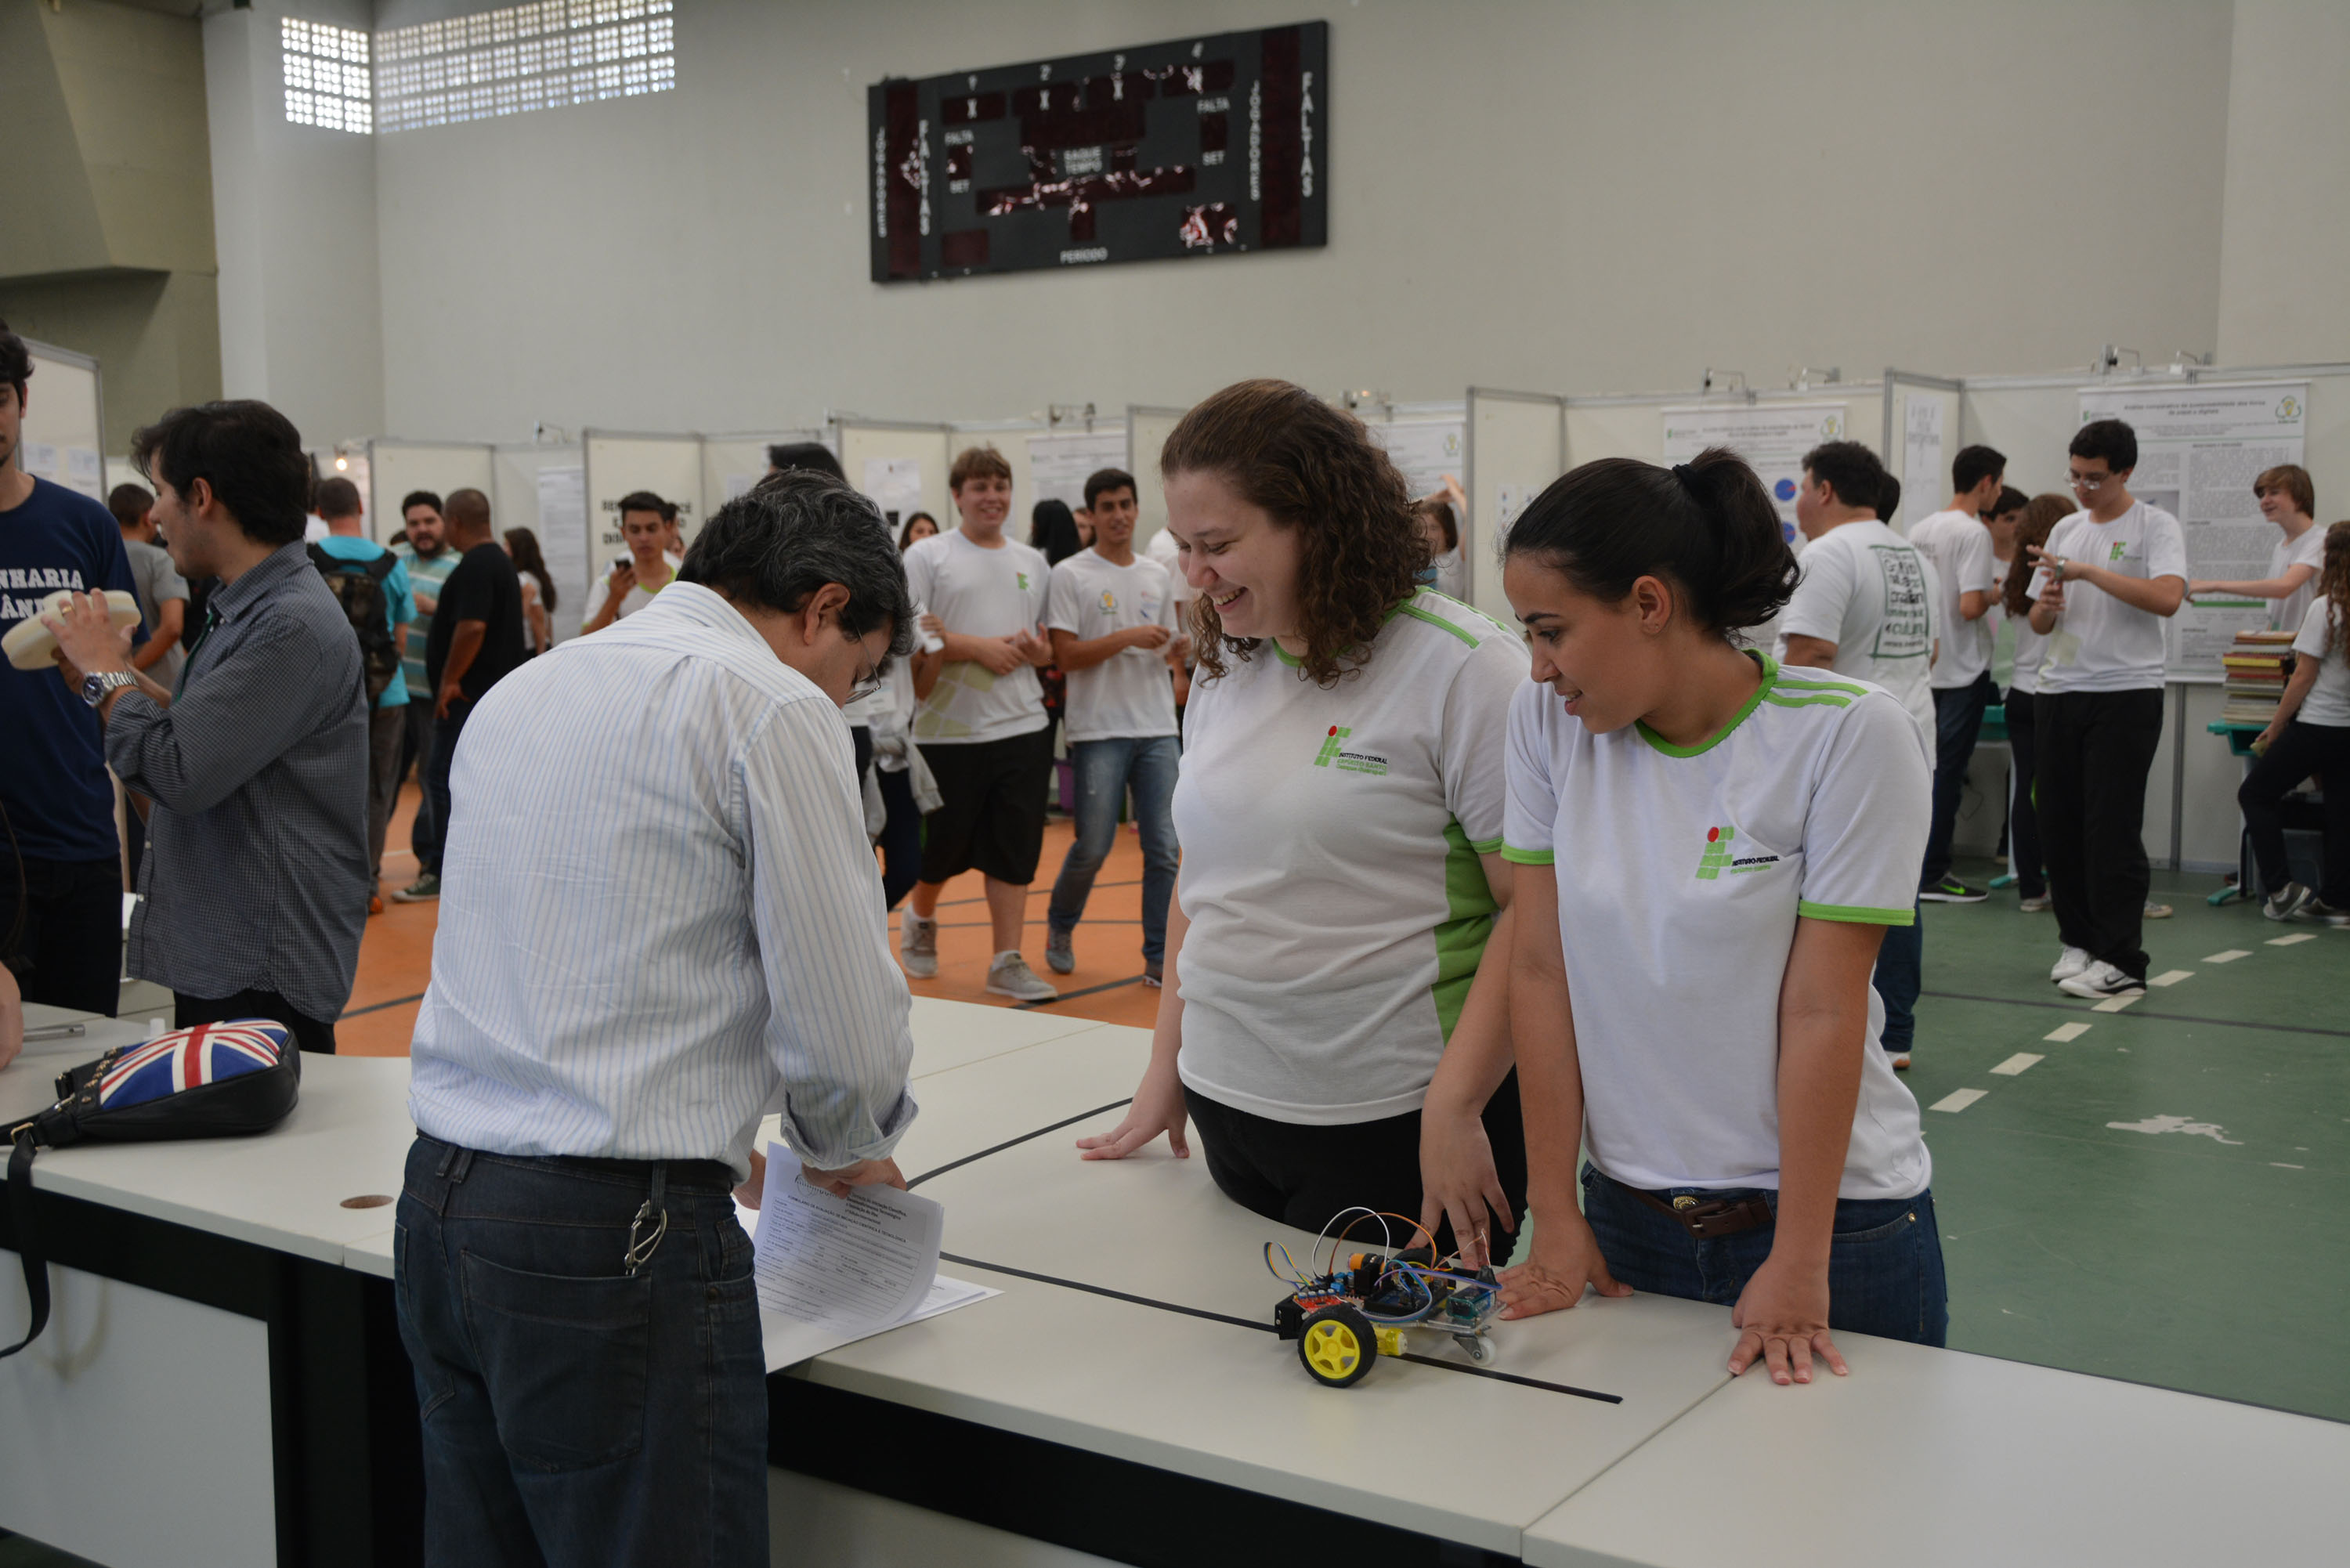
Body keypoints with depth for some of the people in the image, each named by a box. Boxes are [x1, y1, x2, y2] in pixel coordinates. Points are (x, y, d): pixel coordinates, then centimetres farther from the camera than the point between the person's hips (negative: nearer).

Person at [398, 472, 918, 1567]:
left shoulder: (520, 690, 17)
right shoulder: (773, 707, -8)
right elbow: (845, 1032, -10)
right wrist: (842, 1149, 12)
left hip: (435, 1204, 9)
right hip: (612, 1239, -8)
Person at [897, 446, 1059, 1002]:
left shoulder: (1033, 563, 15)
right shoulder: (928, 556, -1)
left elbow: (1051, 645, 20)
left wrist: (1038, 651, -3)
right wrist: (977, 647, -16)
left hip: (1023, 726, 4)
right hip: (948, 727, -4)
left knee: (1015, 850, 2)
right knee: (942, 845, 7)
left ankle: (1007, 962, 7)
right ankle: (921, 918, 36)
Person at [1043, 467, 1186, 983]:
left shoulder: (1157, 575, 13)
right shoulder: (1070, 575, -3)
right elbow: (1066, 656, -9)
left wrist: (1182, 647, -4)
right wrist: (1128, 637, -18)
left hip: (1159, 729, 4)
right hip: (1100, 731, -4)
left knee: (1164, 848, 0)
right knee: (1093, 847, 0)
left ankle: (1159, 958, 9)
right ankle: (1060, 925, 28)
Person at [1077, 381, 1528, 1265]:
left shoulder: (1463, 669, -12)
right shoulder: (1226, 668, 10)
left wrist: (1455, 1109, -19)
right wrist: (1167, 1066, 17)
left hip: (1396, 1128, -6)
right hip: (1228, 1108, 6)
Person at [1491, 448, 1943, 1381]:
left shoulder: (1847, 736, -15)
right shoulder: (1546, 724, -4)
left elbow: (1823, 1012, -16)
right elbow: (1541, 970, -4)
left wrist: (1798, 1267, -15)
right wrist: (1555, 1217, -4)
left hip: (1840, 1223, -3)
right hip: (1626, 1221, 3)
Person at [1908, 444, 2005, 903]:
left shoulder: (1919, 530, 8)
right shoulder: (1973, 533, -16)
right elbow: (1970, 606, -23)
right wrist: (1996, 594, -4)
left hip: (1925, 667, 7)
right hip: (1963, 670, -7)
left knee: (1930, 767, 14)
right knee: (1948, 771, -2)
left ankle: (1921, 865, 19)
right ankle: (1932, 875, 2)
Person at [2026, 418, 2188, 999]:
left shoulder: (2155, 527, -3)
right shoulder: (2065, 530, 15)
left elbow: (2167, 598, -21)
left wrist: (2088, 572, -20)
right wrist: (2047, 605, -5)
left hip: (2126, 695, -6)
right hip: (2060, 691, 6)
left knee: (2112, 830, -8)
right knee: (2060, 823, 8)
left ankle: (2122, 961, -4)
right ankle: (2079, 941, 20)